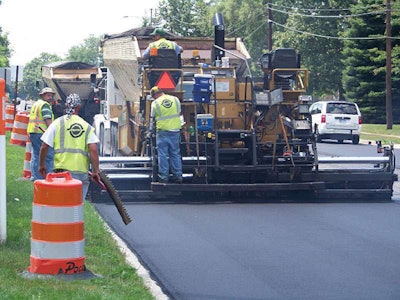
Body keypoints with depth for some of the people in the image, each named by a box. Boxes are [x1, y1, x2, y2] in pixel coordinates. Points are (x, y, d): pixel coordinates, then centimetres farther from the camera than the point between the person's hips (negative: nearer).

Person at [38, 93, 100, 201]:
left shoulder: (57, 123, 5)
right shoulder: (86, 126, 8)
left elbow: (44, 147, 3)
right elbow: (93, 149, -3)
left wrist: (41, 165, 17)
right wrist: (95, 171, 2)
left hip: (63, 169, -1)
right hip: (82, 171, 2)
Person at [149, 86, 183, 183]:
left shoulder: (155, 103, -3)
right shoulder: (175, 99, 5)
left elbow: (152, 119, 5)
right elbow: (179, 114, 13)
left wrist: (150, 130, 19)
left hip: (162, 131, -3)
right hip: (175, 130, 3)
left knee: (163, 154, 2)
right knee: (175, 154, 10)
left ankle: (163, 176, 2)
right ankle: (177, 176, 13)